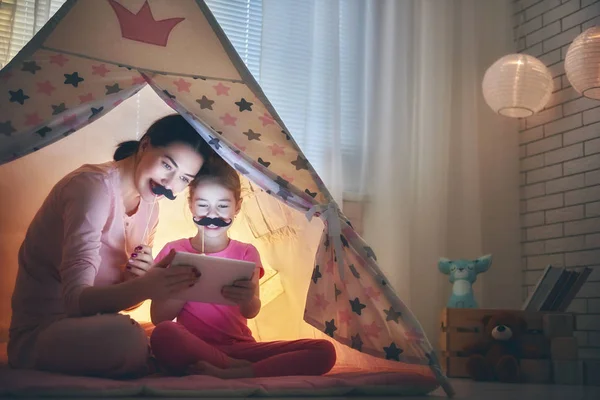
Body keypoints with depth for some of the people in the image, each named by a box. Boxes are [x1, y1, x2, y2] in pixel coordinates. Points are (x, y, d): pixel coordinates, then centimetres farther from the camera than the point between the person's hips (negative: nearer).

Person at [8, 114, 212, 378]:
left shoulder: (149, 208, 4)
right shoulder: (93, 186, -20)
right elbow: (75, 298, -29)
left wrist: (139, 275, -16)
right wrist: (142, 288, -47)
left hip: (89, 326, 8)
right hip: (40, 333, -8)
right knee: (127, 336, -36)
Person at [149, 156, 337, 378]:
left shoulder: (246, 253, 10)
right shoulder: (174, 252, 7)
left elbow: (251, 312, -8)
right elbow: (158, 318, -1)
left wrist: (248, 299, -33)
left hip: (240, 347, 3)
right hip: (193, 349, -2)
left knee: (324, 351, -20)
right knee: (163, 334, -38)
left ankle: (226, 375, -29)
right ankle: (241, 369, -24)